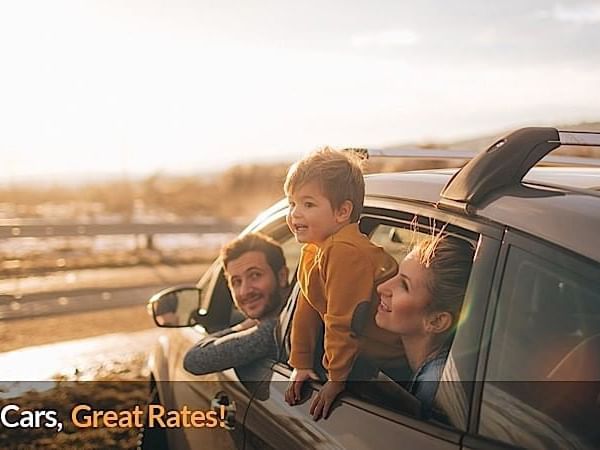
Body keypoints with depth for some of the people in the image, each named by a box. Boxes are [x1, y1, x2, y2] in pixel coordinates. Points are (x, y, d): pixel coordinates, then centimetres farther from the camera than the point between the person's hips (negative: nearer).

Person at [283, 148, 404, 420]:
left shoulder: (345, 252, -28)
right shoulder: (312, 250, 6)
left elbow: (342, 321, -25)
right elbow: (307, 310, 11)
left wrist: (337, 378, -18)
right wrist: (301, 364, 12)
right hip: (363, 345, 10)